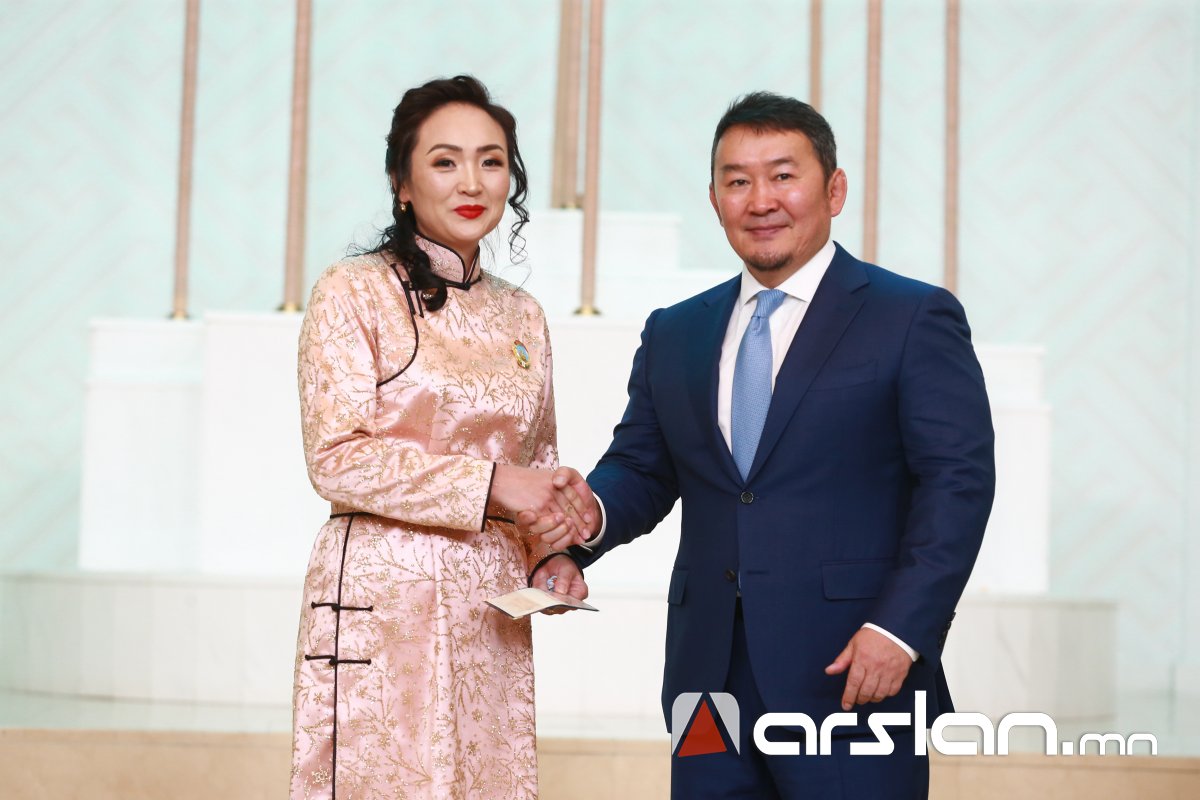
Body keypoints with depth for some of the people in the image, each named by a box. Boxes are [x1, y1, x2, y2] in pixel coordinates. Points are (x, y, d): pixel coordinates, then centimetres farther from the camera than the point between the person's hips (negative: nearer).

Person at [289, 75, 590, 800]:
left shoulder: (521, 315, 14)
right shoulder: (355, 290, -3)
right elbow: (337, 458, -11)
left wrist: (554, 557, 4)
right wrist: (490, 482, -15)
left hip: (491, 611, 5)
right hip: (382, 599, -5)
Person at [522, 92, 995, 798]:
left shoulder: (915, 318, 0)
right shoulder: (675, 333, 16)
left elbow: (959, 480, -6)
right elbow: (641, 469, 18)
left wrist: (898, 629, -16)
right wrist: (594, 510, -6)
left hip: (852, 678, -4)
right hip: (709, 680, 5)